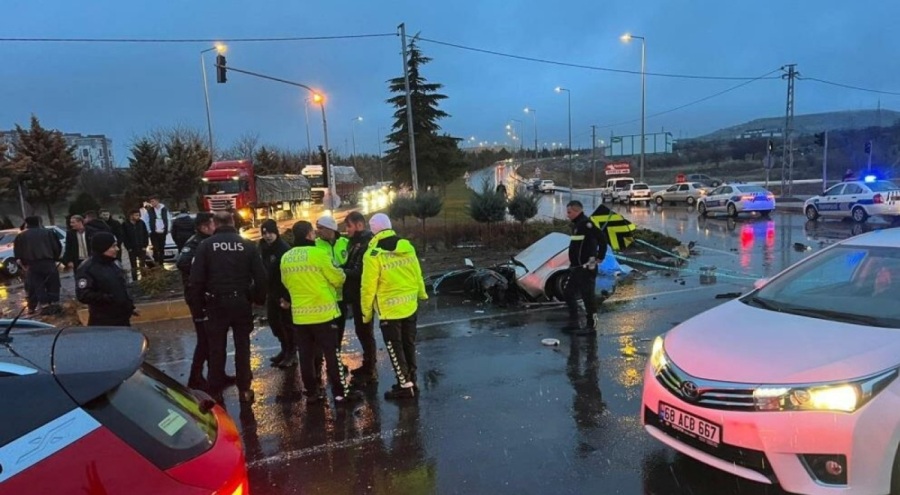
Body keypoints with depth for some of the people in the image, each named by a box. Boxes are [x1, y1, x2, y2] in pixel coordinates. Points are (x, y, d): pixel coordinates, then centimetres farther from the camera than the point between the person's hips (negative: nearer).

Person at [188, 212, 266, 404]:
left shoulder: (206, 245, -4)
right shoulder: (247, 244, -1)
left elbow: (196, 279, -7)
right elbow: (260, 276, -3)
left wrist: (197, 305, 0)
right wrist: (259, 299, 7)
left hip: (216, 303, -1)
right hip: (242, 302, 1)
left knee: (216, 349, 11)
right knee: (242, 347, 11)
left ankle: (216, 391, 18)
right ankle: (244, 390, 16)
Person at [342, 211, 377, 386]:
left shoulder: (367, 244, -18)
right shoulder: (355, 242, 14)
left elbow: (360, 272, -24)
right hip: (356, 295, 10)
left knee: (365, 332, -1)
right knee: (361, 331, 18)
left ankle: (370, 371, 9)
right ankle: (368, 365, 31)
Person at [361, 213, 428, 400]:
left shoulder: (373, 254, -16)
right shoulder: (408, 247, 0)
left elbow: (368, 287, -14)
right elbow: (417, 275, 8)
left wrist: (366, 311, -2)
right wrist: (422, 294, 23)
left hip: (390, 309, -6)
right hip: (410, 306, 6)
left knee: (395, 349, 7)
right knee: (409, 345, 17)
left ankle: (405, 386, 11)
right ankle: (411, 382, 27)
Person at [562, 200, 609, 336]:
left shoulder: (586, 223, -15)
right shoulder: (577, 224, 15)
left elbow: (602, 238, -23)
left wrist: (599, 257, -19)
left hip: (586, 267, -11)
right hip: (577, 267, 11)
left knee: (587, 295, -4)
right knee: (569, 293, 15)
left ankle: (592, 326, 4)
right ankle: (573, 323, 24)